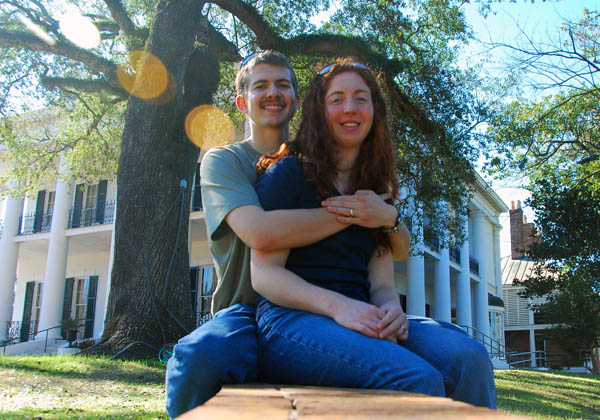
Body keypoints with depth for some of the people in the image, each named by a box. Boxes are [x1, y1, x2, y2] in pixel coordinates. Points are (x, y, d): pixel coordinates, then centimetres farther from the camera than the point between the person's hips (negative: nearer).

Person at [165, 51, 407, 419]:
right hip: (249, 315, -3)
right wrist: (350, 215, -13)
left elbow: (401, 251, 10)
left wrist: (388, 216, -13)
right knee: (198, 355, -39)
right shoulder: (225, 161, 5)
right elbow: (259, 232, -19)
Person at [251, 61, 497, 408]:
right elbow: (264, 273, -5)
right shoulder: (288, 173, 4)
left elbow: (382, 283, 15)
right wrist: (336, 306, -20)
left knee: (469, 357, -24)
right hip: (291, 320, -5)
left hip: (363, 324, 6)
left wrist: (392, 311, -11)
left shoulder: (376, 192, 21)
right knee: (418, 379, -33)